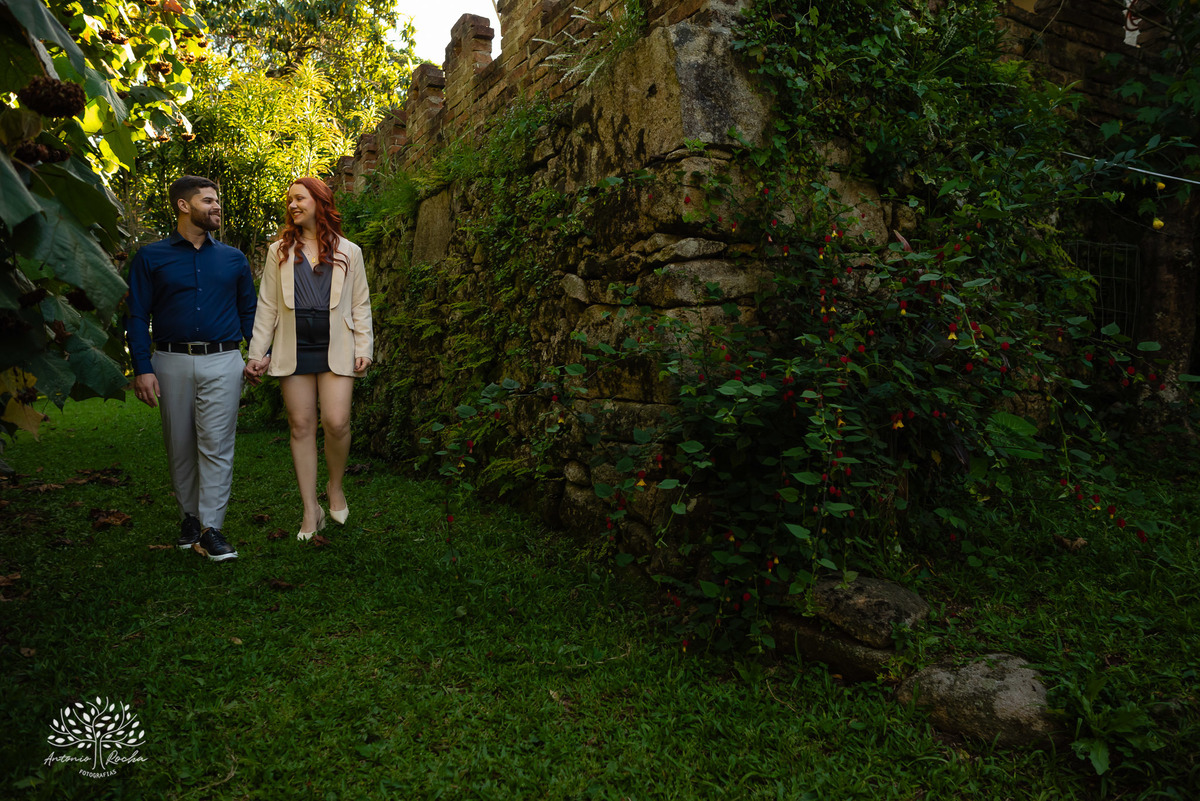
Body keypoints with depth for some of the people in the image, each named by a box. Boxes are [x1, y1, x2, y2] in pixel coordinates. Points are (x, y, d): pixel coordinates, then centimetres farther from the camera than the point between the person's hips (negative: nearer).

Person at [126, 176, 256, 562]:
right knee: (180, 445, 7)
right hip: (172, 362, 0)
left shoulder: (233, 259, 12)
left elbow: (248, 311, 16)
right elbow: (138, 317, 3)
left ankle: (211, 528, -2)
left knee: (216, 444, -5)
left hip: (222, 362, 0)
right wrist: (142, 367, -6)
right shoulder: (151, 258, 6)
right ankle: (189, 516, 23)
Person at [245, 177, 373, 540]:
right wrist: (257, 353, 5)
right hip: (293, 349, 2)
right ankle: (311, 511, 9)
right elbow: (267, 306, 11)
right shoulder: (279, 251, 14)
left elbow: (360, 305, 9)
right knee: (301, 426, 1)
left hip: (335, 348, -2)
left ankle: (335, 486, 14)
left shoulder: (349, 252, 10)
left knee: (336, 422, -15)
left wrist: (364, 349, 0)